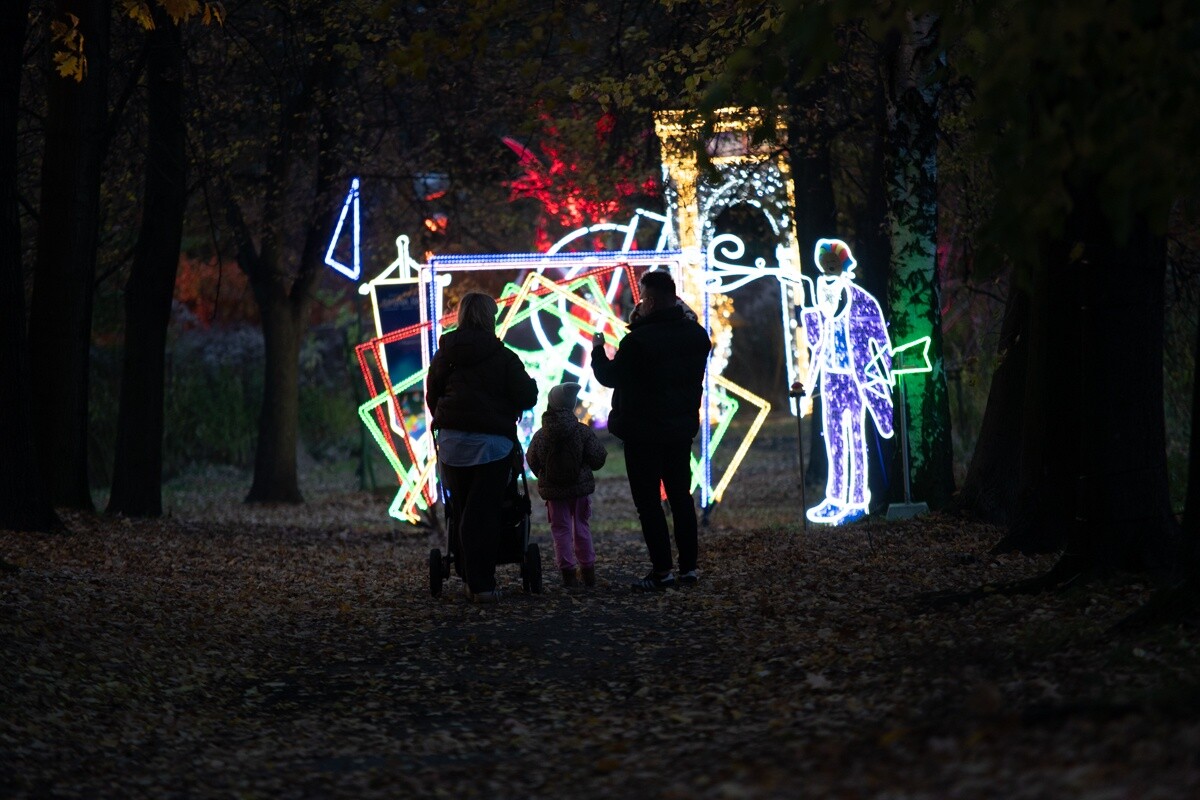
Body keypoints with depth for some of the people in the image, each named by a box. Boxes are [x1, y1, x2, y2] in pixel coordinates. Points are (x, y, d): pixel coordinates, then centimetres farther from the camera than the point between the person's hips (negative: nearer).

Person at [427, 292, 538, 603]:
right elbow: (526, 398, -6)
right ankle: (482, 583, -8)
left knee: (460, 512, 11)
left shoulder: (444, 355, 8)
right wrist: (530, 384, 16)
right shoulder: (503, 358, -6)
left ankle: (471, 580, 12)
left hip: (451, 441, 4)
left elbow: (431, 396, 16)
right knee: (483, 513, -4)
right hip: (491, 442, -4)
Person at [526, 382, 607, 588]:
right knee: (581, 527, 14)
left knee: (560, 529, 7)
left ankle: (568, 572, 1)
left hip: (553, 490, 0)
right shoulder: (583, 432, -11)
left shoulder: (540, 436, -7)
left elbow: (533, 463, 2)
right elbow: (597, 459, -8)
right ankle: (588, 570, 17)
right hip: (580, 487, 0)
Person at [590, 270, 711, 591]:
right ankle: (688, 565, 15)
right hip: (682, 428, 7)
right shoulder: (696, 335, 2)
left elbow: (610, 376, -12)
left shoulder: (638, 340, -20)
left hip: (643, 432, -7)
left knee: (648, 501, -2)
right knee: (681, 495, 14)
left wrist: (598, 349, 8)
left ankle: (662, 570, -5)